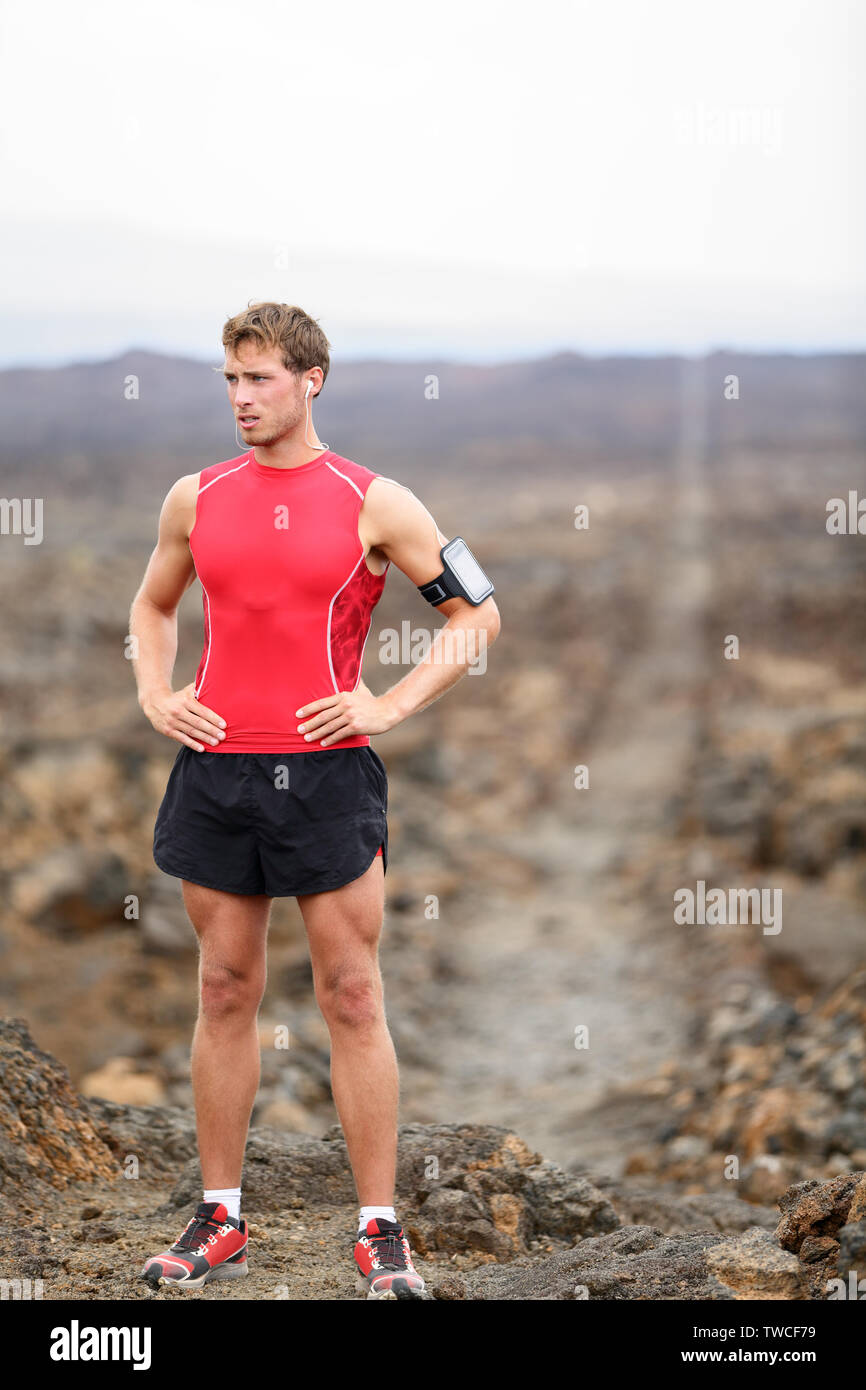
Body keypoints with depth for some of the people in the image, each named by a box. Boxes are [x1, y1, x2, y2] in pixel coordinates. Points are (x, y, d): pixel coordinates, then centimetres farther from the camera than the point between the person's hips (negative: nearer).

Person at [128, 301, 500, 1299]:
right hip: (215, 768, 3)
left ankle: (379, 1231, 5)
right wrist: (155, 696, 9)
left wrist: (390, 705, -5)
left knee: (352, 1000, -1)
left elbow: (476, 616, 3)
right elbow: (152, 606, 25)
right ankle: (220, 1223, 17)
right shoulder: (197, 498, 8)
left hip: (327, 769, -3)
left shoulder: (374, 504, -2)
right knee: (225, 994, 8)